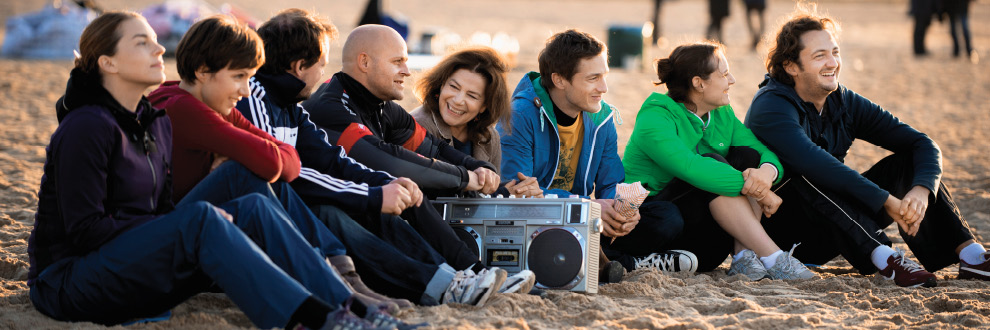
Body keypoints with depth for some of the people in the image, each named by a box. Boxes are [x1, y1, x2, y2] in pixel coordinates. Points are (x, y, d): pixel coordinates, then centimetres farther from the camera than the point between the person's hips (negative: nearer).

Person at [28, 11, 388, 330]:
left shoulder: (156, 123, 12)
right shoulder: (85, 128, -14)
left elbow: (162, 207, 12)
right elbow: (85, 230, -19)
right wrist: (190, 225, -19)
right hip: (70, 283, -8)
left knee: (252, 209, -10)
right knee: (199, 219, -32)